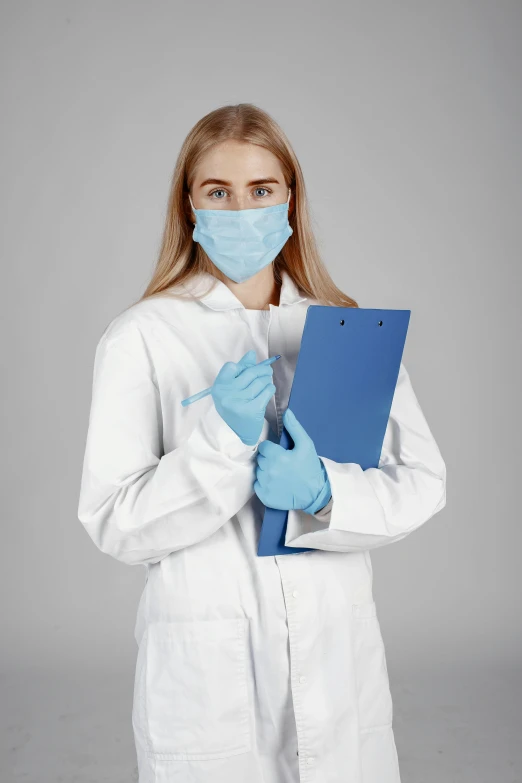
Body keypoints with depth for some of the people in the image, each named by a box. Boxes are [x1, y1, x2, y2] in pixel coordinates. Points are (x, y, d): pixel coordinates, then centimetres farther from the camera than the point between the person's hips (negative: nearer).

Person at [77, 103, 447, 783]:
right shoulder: (141, 337, -6)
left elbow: (423, 482, 0)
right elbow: (115, 525, -9)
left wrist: (323, 491, -19)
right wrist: (223, 439, -23)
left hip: (338, 658, 3)